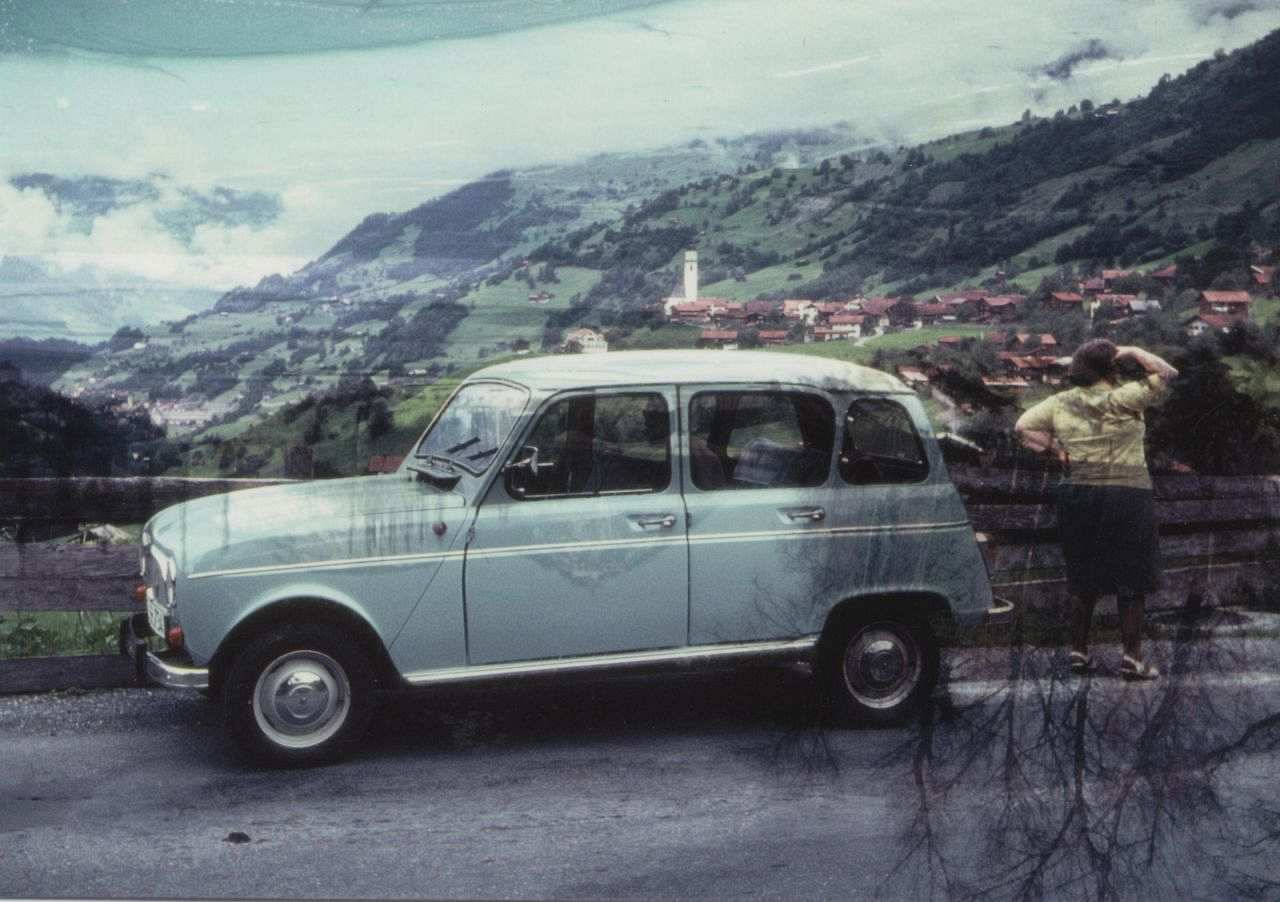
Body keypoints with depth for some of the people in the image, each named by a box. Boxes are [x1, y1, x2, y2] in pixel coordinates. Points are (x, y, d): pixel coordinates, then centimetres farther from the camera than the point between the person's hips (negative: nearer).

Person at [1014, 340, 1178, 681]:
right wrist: (1133, 353, 0)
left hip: (1077, 495, 5)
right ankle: (1132, 658, 6)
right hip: (1126, 496, -5)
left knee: (1085, 580, 16)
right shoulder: (1121, 399, -11)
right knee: (1131, 582, 5)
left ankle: (1079, 652, 20)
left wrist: (1056, 448, 5)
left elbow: (1022, 426, 5)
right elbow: (1167, 374, -10)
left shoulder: (1061, 403, 4)